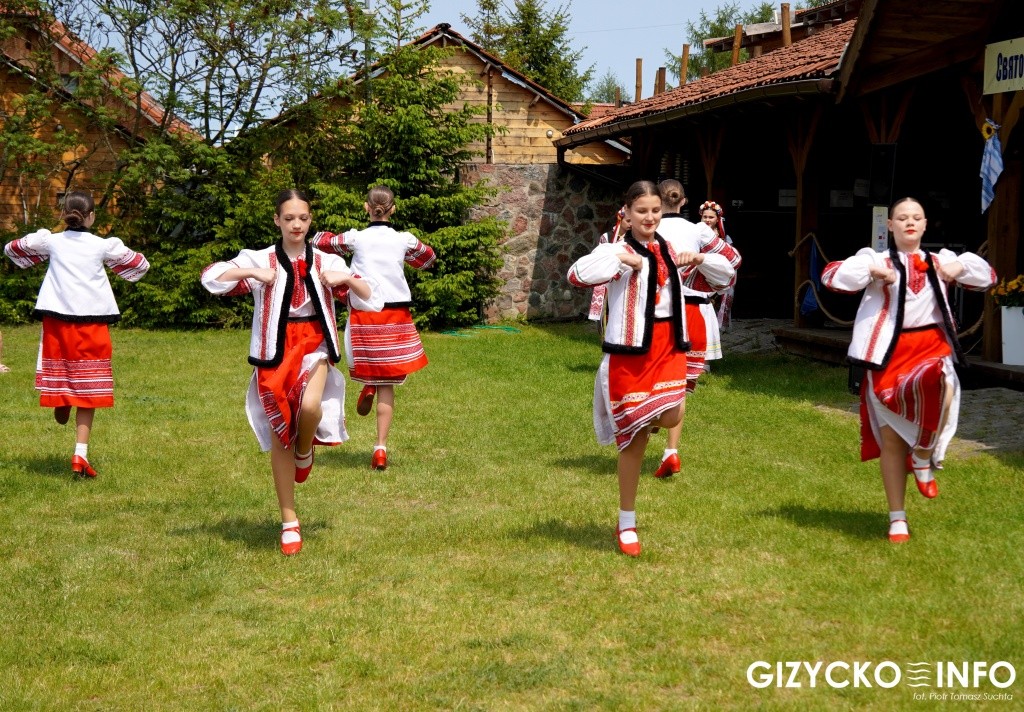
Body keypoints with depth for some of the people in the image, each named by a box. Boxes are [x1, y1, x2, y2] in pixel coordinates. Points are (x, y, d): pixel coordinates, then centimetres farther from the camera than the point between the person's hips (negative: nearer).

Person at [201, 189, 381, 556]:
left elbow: (371, 300, 7)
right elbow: (210, 277, -9)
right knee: (279, 437, 3)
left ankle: (305, 451, 5)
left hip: (314, 346, 0)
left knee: (310, 406, -32)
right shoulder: (260, 260, 1)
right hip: (275, 352, 0)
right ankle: (289, 522, 14)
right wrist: (254, 273, -18)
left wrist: (347, 278, -10)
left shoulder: (327, 263, 6)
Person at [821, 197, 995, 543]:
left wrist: (961, 266, 1)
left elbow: (987, 276, 20)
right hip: (890, 352, -1)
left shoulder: (940, 260, 14)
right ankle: (897, 518, 15)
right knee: (892, 436, 4)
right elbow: (831, 275, -5)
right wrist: (871, 271, -17)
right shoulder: (877, 259, 5)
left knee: (940, 390, -34)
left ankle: (924, 459, -7)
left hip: (931, 346, 1)